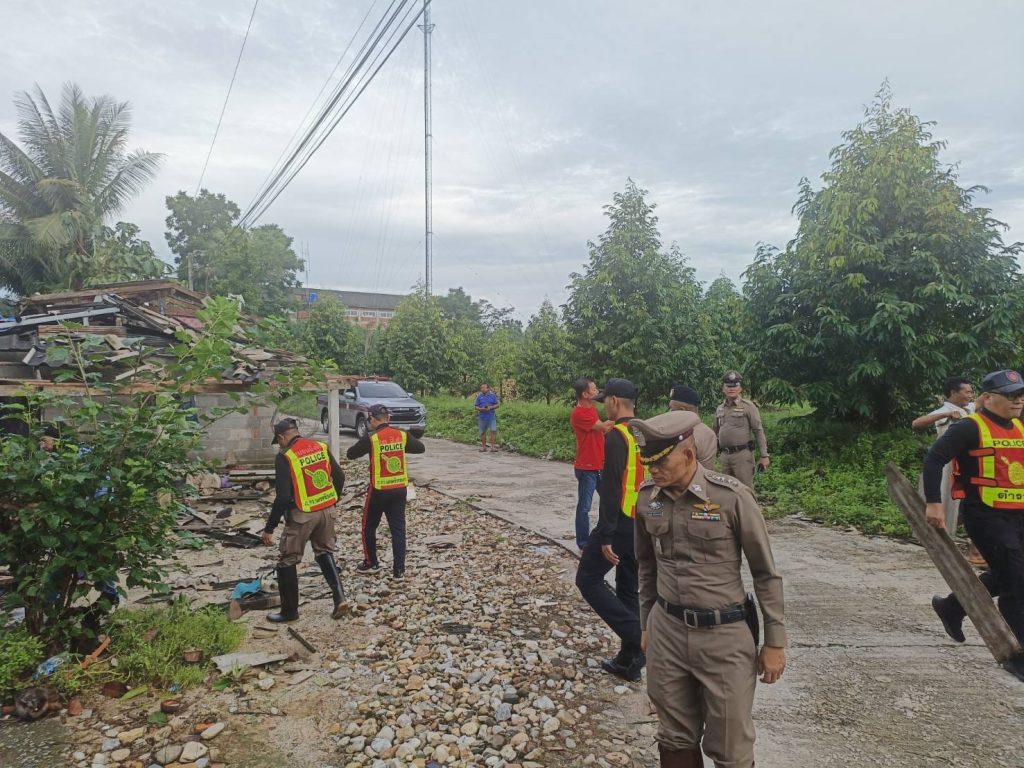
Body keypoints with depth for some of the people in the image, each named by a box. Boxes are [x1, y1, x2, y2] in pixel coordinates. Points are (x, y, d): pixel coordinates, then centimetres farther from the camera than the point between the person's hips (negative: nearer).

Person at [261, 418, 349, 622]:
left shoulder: (285, 456, -13)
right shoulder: (321, 447, 3)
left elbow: (283, 496, -19)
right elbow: (339, 477, 8)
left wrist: (269, 528, -11)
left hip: (302, 515, -6)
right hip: (326, 511, 6)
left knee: (287, 562, 11)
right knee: (324, 553, 24)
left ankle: (289, 611, 22)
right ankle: (340, 598, 13)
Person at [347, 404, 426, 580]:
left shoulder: (371, 438, -13)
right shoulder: (402, 435, -2)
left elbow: (350, 454, -3)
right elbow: (421, 448, 12)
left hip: (379, 490, -3)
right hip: (400, 489, 3)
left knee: (369, 526, 17)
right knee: (398, 529, 7)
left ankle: (371, 563, 29)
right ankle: (399, 570, 6)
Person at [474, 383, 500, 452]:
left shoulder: (493, 395, 3)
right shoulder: (479, 397, 5)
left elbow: (497, 405, 4)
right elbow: (476, 407, 5)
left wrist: (491, 407, -13)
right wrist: (481, 409, -15)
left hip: (491, 416, -1)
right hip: (482, 417, 1)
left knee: (493, 431, -12)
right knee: (482, 432, 7)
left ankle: (493, 446, -7)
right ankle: (484, 447, 17)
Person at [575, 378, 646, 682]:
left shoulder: (617, 435, -17)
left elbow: (611, 489, -21)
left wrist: (605, 536, -21)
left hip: (620, 523, -8)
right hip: (643, 523, 8)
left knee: (588, 579, 5)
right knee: (628, 588, 16)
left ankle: (636, 636, -4)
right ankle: (629, 660, 22)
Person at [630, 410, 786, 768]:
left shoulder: (731, 496, -16)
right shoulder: (647, 499, -2)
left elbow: (765, 573, -7)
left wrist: (775, 641, -4)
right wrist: (646, 624, 17)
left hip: (725, 635, -4)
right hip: (667, 631, 4)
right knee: (675, 739, 18)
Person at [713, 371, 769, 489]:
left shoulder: (748, 406, -5)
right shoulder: (719, 409, 11)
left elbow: (758, 431, -6)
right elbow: (716, 432, 21)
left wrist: (764, 456, -9)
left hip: (742, 454, -5)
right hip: (725, 455, 6)